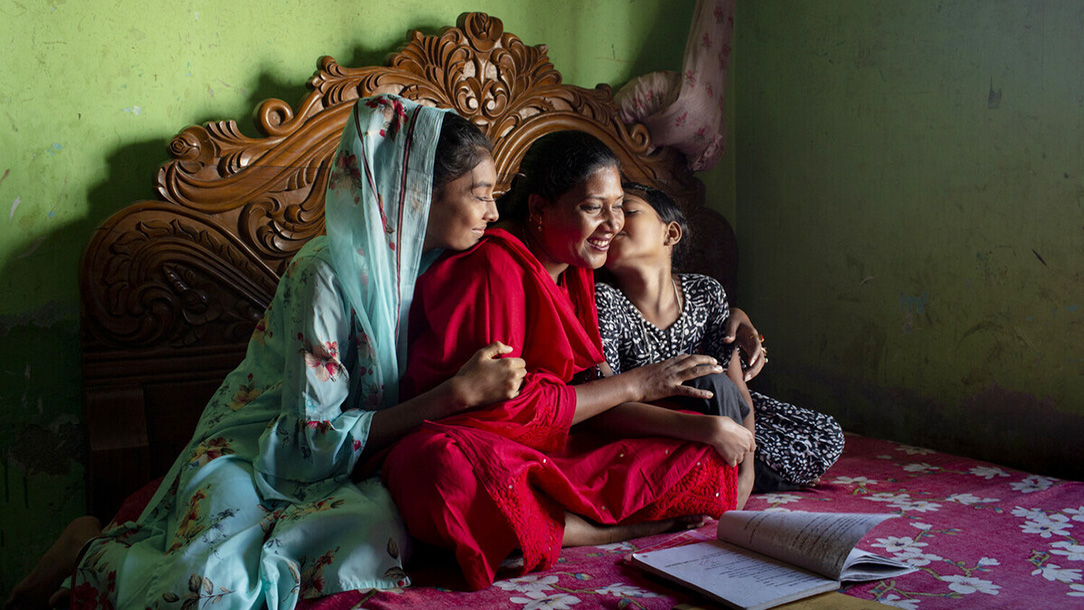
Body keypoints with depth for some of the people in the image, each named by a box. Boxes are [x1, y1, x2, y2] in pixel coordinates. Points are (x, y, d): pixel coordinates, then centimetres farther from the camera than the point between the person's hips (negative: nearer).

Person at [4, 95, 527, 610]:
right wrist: (459, 394, -22)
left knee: (379, 533, -28)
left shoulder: (421, 259, 5)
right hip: (251, 452, -8)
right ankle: (92, 548, 0)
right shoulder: (326, 272, -18)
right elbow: (315, 438, -19)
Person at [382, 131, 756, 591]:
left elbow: (594, 396, 5)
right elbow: (506, 407, -19)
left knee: (709, 463, -4)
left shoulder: (575, 274, 12)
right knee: (445, 467, -43)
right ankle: (617, 528, -23)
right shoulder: (494, 267, -14)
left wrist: (701, 427, -10)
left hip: (561, 452, 7)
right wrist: (636, 384, -14)